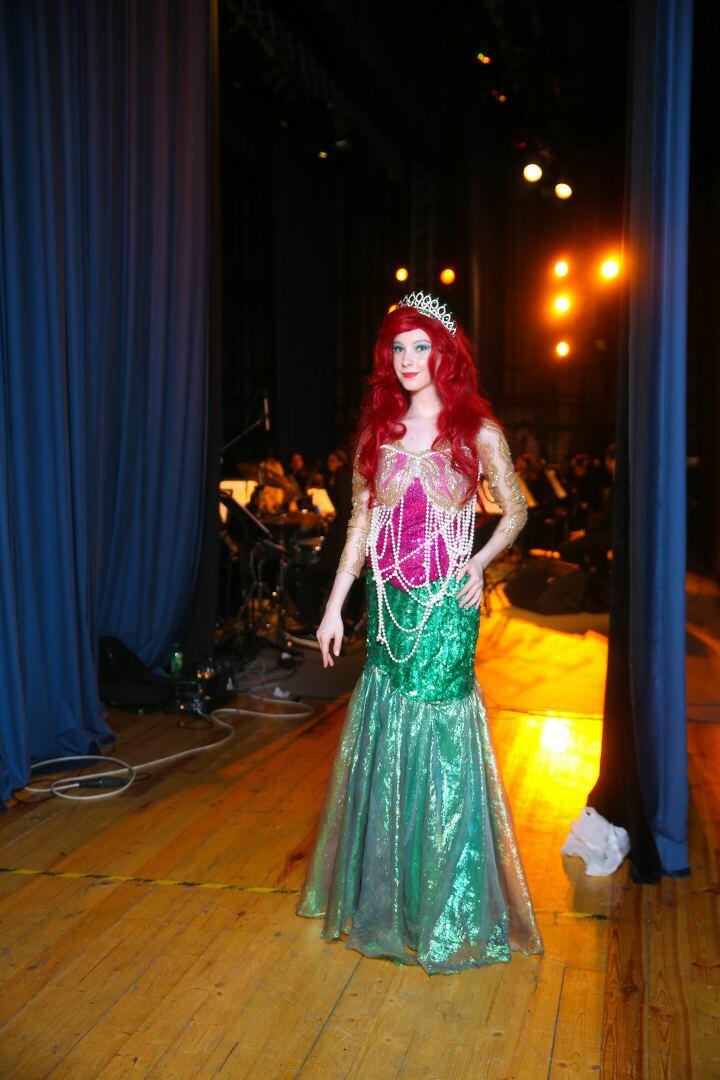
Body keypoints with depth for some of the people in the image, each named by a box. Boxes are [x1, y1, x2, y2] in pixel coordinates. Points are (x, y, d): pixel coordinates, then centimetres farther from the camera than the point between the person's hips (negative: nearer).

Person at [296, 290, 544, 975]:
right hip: (389, 603, 4)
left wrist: (479, 563, -11)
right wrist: (334, 607, 7)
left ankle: (446, 908, 17)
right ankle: (384, 892, 29)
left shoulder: (476, 430, -2)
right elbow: (361, 524, 10)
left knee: (437, 739, 0)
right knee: (383, 743, 10)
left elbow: (515, 510, 7)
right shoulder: (377, 431, 8)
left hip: (445, 606, -3)